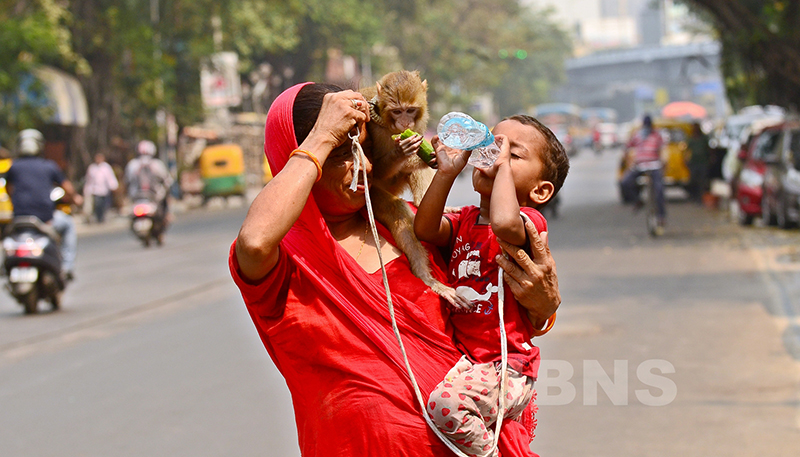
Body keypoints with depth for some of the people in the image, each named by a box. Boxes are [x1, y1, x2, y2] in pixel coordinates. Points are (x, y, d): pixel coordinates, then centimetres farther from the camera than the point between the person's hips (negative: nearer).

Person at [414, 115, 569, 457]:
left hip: (507, 369, -8)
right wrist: (446, 172, -14)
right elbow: (424, 230, -6)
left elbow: (504, 222, -33)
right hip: (465, 360, 8)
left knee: (446, 402, -31)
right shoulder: (464, 220, 15)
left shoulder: (530, 222, -8)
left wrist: (504, 163, -19)